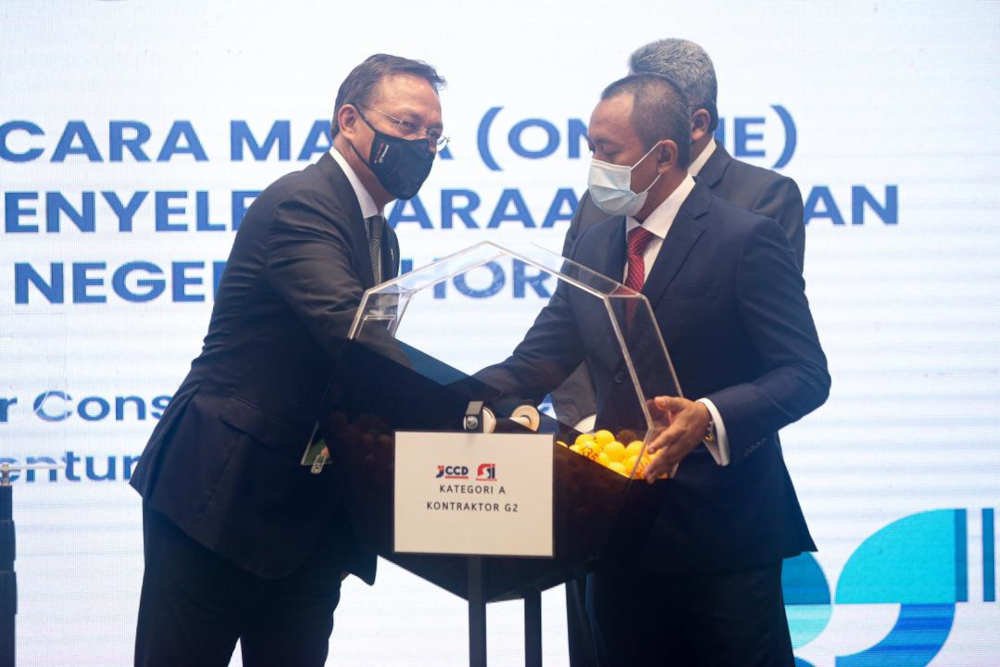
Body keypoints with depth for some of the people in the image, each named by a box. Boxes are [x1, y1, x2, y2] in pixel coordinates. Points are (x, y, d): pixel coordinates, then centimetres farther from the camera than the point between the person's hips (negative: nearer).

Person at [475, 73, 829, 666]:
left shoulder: (747, 239, -11)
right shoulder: (593, 249, 11)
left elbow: (805, 373, -15)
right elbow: (533, 367, 8)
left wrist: (709, 418, -31)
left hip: (720, 527, -6)